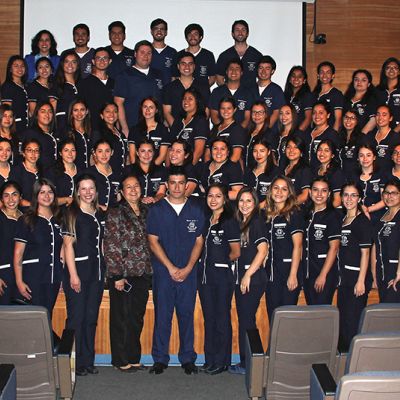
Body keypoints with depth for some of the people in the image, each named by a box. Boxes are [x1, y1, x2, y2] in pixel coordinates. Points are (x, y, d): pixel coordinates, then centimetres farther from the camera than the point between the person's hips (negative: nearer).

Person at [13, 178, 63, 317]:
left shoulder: (59, 220, 11)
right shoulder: (26, 221, -3)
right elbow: (18, 253, -5)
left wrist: (61, 275, 11)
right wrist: (19, 281, -12)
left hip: (54, 278, 5)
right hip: (33, 278, -4)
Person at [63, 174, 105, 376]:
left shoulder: (100, 214, 13)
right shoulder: (72, 214, -5)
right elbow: (68, 245, -10)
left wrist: (104, 269, 10)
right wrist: (73, 274, -16)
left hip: (96, 272, 6)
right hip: (78, 271, -6)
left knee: (91, 318, 11)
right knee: (76, 318, -1)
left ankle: (88, 361, 20)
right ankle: (75, 363, 9)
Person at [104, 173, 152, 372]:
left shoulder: (146, 212, 10)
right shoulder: (115, 214, -6)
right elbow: (110, 248, -9)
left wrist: (149, 272, 10)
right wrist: (117, 276, -13)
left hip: (142, 274, 5)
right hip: (122, 275, -5)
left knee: (137, 318, 11)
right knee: (122, 318, 3)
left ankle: (134, 358, 23)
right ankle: (121, 360, 15)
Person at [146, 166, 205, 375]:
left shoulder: (196, 210, 7)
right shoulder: (157, 209, 2)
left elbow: (199, 241, 6)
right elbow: (153, 241, -1)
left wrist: (187, 268, -5)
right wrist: (171, 267, -8)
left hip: (188, 272, 1)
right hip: (163, 271, -1)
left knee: (187, 314, 5)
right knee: (162, 315, 2)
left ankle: (187, 358, 16)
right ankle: (160, 359, 13)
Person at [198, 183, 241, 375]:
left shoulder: (230, 222, -8)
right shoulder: (206, 221, 12)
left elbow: (236, 253, -7)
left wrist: (220, 261, 5)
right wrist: (207, 261, 6)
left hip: (222, 275, -7)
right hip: (205, 274, 7)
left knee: (222, 318, 2)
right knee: (208, 317, 12)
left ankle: (221, 361, 13)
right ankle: (210, 359, 22)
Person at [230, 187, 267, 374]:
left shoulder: (257, 222, -9)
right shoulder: (241, 223, 16)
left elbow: (263, 250, -17)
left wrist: (248, 275, -17)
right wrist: (239, 276, 13)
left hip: (253, 279, -8)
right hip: (241, 278, 9)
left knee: (246, 321, -3)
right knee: (244, 320, 12)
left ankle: (248, 364, 6)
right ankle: (245, 362, 20)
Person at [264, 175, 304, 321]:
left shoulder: (293, 214, -3)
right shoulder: (268, 216, 13)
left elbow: (297, 246, -10)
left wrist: (293, 275, -16)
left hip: (289, 271, -6)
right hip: (272, 273, 6)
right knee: (272, 317, 8)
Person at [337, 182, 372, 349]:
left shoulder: (362, 221, -9)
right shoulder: (342, 220, 13)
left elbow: (365, 253, -13)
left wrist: (361, 281, -17)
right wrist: (340, 276, 11)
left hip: (357, 276, -8)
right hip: (344, 277, 8)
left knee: (353, 321, -5)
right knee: (342, 319, 13)